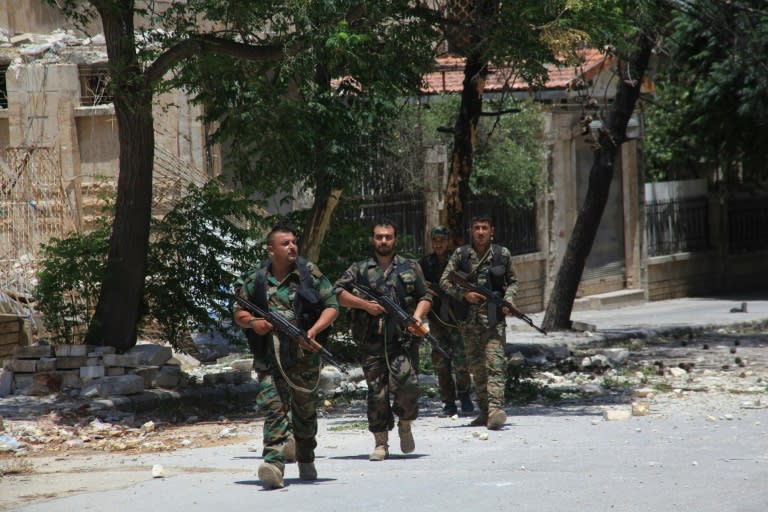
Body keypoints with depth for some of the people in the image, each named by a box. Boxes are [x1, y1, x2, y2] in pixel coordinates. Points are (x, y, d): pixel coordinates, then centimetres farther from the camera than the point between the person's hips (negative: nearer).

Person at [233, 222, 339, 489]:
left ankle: (306, 460, 34)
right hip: (269, 359, 0)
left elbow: (332, 306, 1)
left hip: (303, 357, 0)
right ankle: (274, 464, -24)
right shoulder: (256, 281, 5)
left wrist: (314, 330, -15)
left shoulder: (310, 274, 1)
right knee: (273, 407, -14)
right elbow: (238, 312, 14)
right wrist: (252, 321, -8)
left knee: (305, 410, 13)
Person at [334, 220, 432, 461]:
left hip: (401, 340, 0)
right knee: (376, 393, 0)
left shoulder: (410, 267, 14)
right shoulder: (360, 269, 11)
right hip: (371, 343, 0)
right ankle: (380, 443, 8)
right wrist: (365, 305, -8)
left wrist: (418, 316, -6)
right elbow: (337, 292, 3)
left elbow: (425, 296, 14)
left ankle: (405, 424, 11)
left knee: (407, 386, -16)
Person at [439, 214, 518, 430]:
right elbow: (444, 281, 4)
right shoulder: (460, 255, 3)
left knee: (495, 362, -15)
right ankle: (484, 411, 14)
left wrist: (508, 300, -3)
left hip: (494, 317, -2)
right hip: (469, 318, 2)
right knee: (476, 365, 6)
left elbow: (512, 281, 15)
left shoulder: (502, 254, 4)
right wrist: (464, 294, -11)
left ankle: (496, 407, -26)